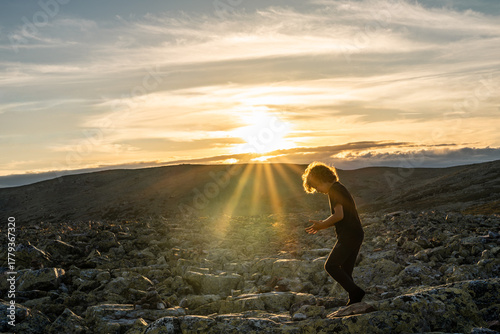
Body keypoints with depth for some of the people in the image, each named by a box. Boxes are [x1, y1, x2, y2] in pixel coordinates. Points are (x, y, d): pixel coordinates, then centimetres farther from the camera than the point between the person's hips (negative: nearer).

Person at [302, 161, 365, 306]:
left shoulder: (334, 190, -12)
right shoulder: (340, 188, 19)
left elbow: (339, 215, -23)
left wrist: (322, 224, -10)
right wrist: (322, 225, 17)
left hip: (348, 236, -10)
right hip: (356, 234, 10)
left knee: (331, 266, -4)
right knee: (345, 271, 11)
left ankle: (355, 292, -6)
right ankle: (354, 299, 11)